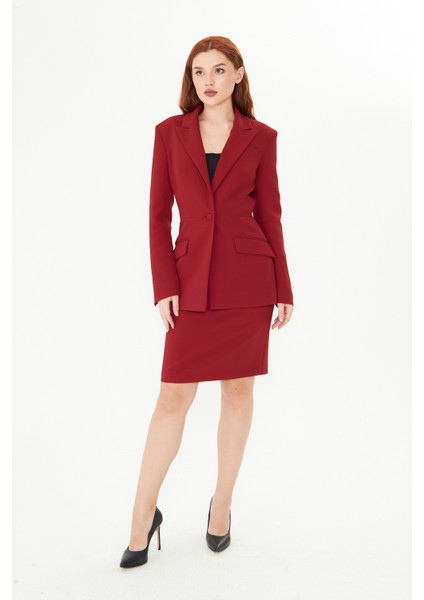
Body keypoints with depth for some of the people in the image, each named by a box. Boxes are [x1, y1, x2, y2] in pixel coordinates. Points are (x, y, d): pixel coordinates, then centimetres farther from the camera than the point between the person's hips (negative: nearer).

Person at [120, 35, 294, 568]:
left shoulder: (260, 137, 5)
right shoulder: (170, 132, 6)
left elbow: (270, 214, 6)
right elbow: (158, 214, 3)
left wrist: (283, 290, 4)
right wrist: (163, 286, -6)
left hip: (247, 278, 1)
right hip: (192, 279, 0)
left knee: (238, 389, 8)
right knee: (174, 397, 1)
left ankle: (222, 502, 26)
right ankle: (143, 516, 15)